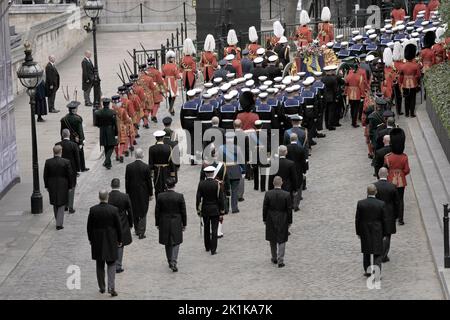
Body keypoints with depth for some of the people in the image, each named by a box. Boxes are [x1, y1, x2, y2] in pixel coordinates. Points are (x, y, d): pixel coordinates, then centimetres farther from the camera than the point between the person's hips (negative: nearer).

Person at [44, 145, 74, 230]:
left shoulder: (48, 162, -8)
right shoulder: (66, 162, -15)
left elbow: (45, 175, 0)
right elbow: (70, 175, -9)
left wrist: (47, 186, 11)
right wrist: (70, 186, 3)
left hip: (52, 187, 3)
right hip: (63, 186, -3)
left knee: (55, 205, 19)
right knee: (61, 205, 7)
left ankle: (58, 222, 29)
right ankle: (59, 224, 2)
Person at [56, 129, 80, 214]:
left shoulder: (58, 145, -7)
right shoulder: (73, 145, -14)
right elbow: (77, 158, -9)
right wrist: (78, 169, 0)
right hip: (72, 169, -3)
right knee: (71, 188, 5)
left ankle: (64, 206, 22)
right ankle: (70, 207, 4)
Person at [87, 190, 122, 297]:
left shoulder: (93, 210, -9)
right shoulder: (114, 210, -12)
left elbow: (89, 227, -1)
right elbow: (118, 227, -6)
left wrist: (90, 239, 12)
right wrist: (119, 240, 6)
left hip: (97, 241, 1)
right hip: (111, 240, -1)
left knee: (100, 265, 14)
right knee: (111, 264, 8)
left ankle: (102, 287, 21)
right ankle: (111, 287, -5)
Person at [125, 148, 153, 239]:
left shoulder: (129, 167, -7)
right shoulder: (146, 167, -14)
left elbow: (127, 181, -1)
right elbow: (149, 181, -8)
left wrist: (127, 192, 9)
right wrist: (150, 194, 2)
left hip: (132, 193, 2)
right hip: (143, 193, -2)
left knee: (134, 212, 16)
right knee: (143, 213, 5)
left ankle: (137, 230, 25)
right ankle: (141, 233, 2)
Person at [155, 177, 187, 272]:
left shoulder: (160, 196, -8)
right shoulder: (179, 196, -12)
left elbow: (157, 211, -1)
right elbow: (183, 212, -5)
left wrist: (157, 224, 10)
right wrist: (184, 224, 6)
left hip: (164, 223, 2)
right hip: (176, 223, -2)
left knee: (167, 244, 16)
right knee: (175, 243, 6)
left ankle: (170, 262, 25)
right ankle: (173, 263, -9)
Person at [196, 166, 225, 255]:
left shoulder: (201, 184, -6)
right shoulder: (217, 184, -12)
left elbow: (198, 198, -4)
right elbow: (220, 198, -10)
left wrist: (198, 210, 5)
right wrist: (222, 210, -2)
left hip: (205, 210, 2)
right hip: (215, 210, -2)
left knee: (206, 229, 17)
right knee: (214, 230, 0)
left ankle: (207, 247, 28)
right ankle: (213, 249, -4)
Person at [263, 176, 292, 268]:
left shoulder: (268, 194, -10)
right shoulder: (286, 195, -12)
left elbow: (265, 208, -4)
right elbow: (289, 210, -7)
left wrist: (264, 220, 7)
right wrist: (289, 221, 3)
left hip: (271, 220, 1)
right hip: (282, 221, -1)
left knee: (272, 240, 17)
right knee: (282, 241, 5)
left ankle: (274, 258, 29)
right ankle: (280, 261, 2)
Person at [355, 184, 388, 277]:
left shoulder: (360, 203, -9)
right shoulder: (381, 204, -12)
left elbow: (357, 220, -3)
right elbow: (384, 220, -5)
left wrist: (358, 232, 8)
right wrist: (384, 233, 6)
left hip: (364, 232, 2)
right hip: (377, 232, -2)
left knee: (366, 252, 18)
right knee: (377, 253, 5)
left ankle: (368, 271, 27)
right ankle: (376, 271, -10)